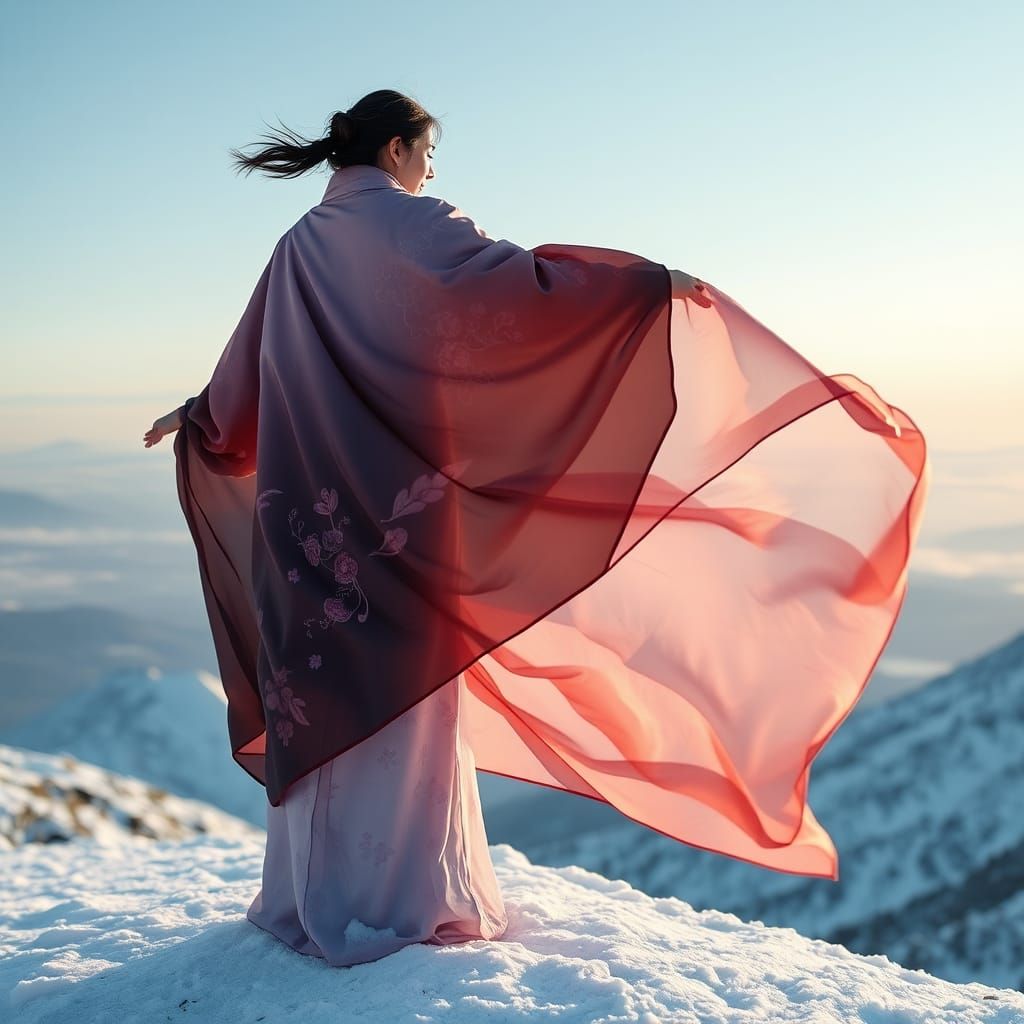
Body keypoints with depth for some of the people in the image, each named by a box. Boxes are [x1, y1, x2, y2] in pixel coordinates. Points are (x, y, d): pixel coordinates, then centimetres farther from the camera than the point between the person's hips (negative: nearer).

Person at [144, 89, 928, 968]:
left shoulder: (300, 247, 16)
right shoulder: (408, 222, -2)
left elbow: (244, 368, 24)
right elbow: (507, 277, -18)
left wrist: (194, 416, 44)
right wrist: (649, 284, -23)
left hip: (313, 499, 6)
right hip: (396, 495, -6)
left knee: (322, 688, 10)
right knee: (403, 689, -1)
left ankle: (313, 895, 17)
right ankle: (403, 899, 3)